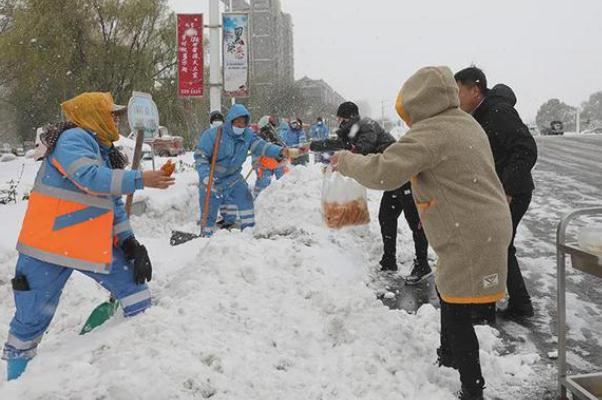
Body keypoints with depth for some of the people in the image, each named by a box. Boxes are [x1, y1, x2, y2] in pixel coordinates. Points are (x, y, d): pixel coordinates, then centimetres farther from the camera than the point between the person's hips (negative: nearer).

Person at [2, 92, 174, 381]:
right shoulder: (73, 138, -12)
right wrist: (138, 179, -29)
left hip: (93, 245, 8)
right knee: (32, 318, 2)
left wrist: (128, 240, 5)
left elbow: (114, 204, 16)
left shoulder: (105, 153, 15)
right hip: (49, 247, -8)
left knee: (133, 286, 4)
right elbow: (89, 177, -30)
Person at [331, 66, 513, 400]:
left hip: (471, 236, -10)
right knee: (447, 295, 25)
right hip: (487, 226, 10)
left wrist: (346, 161, -9)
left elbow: (383, 172, -25)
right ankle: (448, 355, 44)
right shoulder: (465, 123, 10)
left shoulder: (429, 133, -21)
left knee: (457, 311, 0)